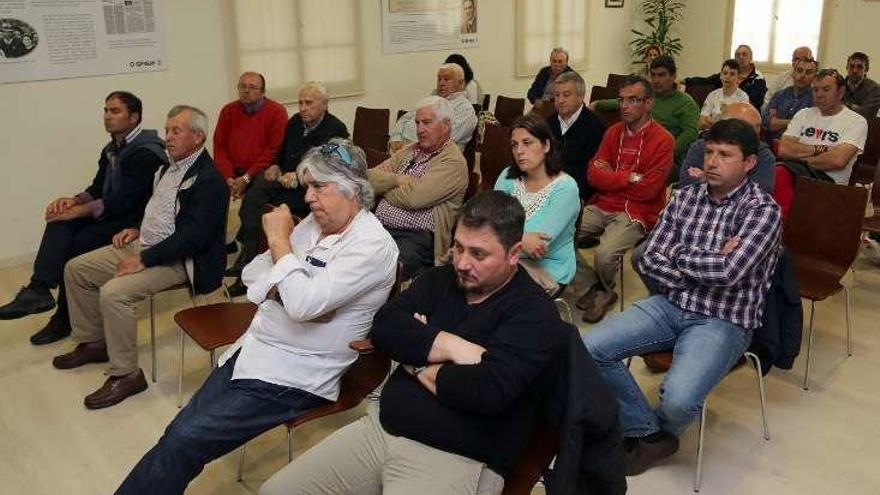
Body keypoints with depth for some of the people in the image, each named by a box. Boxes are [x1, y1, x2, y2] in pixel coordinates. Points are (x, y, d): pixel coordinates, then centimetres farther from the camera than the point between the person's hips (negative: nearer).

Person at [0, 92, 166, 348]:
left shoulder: (145, 153, -17)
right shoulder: (112, 149, 14)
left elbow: (122, 202, -22)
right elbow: (97, 189, 15)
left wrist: (79, 211, -22)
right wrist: (74, 201, -6)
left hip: (134, 221, -8)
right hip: (113, 212, 8)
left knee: (75, 245, -21)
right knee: (60, 221, -15)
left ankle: (65, 319, -4)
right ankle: (39, 288, -27)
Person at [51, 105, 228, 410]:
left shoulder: (209, 179, -19)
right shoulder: (172, 166, 11)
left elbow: (193, 236, -26)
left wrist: (144, 260, -23)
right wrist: (138, 229, 9)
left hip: (177, 259, -10)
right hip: (143, 244, 10)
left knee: (113, 292, -28)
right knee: (75, 269, 10)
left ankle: (126, 375, -13)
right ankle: (93, 342, 23)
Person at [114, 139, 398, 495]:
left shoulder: (373, 244, -17)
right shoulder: (314, 223, 7)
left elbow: (304, 304, -28)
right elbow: (252, 274, 10)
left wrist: (279, 240, -16)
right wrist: (285, 289, -11)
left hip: (293, 377, -7)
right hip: (252, 348, 7)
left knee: (185, 440, -11)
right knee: (177, 432, 0)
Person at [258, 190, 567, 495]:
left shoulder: (534, 314, -10)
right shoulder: (441, 279, 10)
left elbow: (489, 391, -25)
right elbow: (385, 327, -4)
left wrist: (417, 365, -9)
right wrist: (451, 347, -17)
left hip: (458, 459, -6)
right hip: (382, 426, 7)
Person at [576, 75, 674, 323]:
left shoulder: (662, 140, -7)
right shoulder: (614, 132, 11)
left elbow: (648, 190, -13)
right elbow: (594, 174, 2)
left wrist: (611, 177, -3)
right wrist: (629, 177, -12)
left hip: (636, 212, -6)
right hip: (601, 206, 6)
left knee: (605, 255, -30)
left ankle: (604, 290, 7)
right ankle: (594, 287, 5)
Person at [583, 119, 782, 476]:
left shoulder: (763, 209, -9)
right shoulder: (685, 197, 6)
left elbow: (729, 272, -23)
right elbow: (649, 260, 0)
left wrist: (678, 254, -7)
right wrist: (709, 266, -12)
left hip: (725, 321, -5)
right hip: (670, 306, 5)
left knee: (678, 399, -30)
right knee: (588, 349, -15)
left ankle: (663, 432, 11)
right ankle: (647, 432, 5)